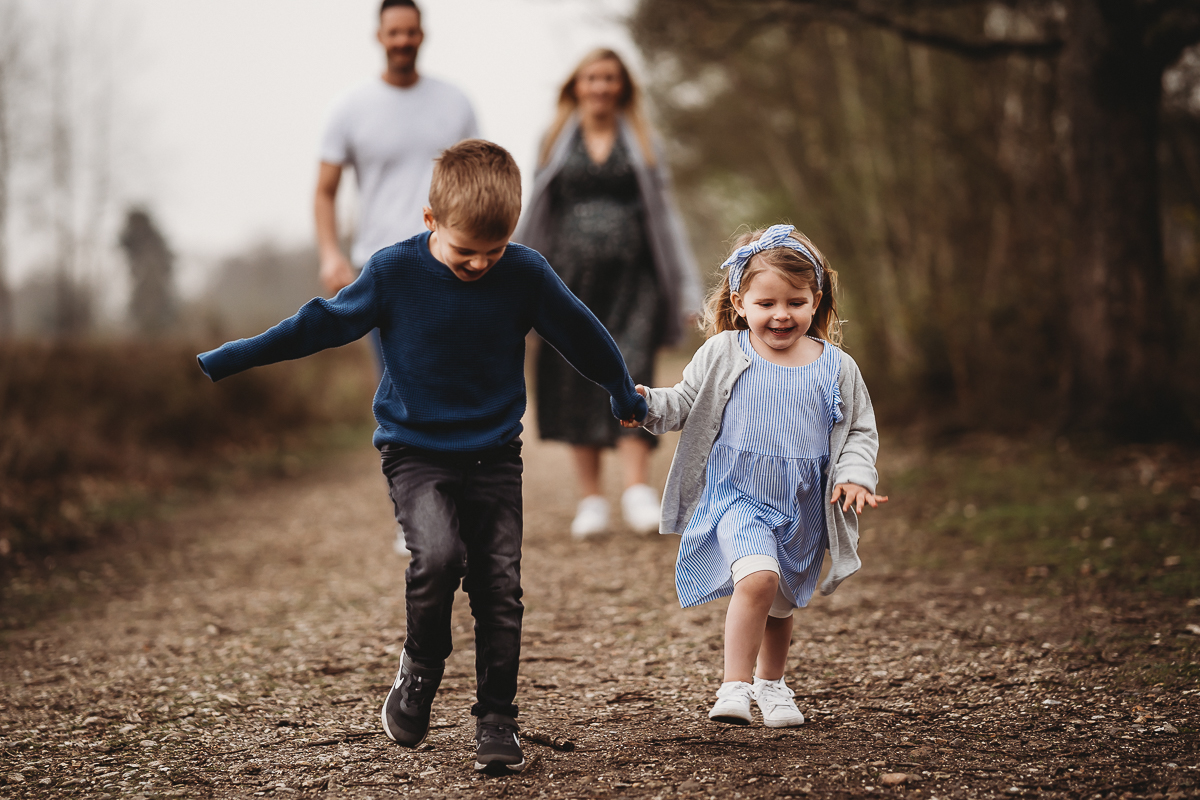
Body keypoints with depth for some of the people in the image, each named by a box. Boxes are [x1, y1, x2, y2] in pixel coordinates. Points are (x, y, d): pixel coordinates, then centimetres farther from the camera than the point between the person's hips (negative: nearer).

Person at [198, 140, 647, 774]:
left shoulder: (526, 275, -6)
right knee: (438, 555, -25)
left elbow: (580, 332, 10)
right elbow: (321, 324, 0)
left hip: (494, 454, 2)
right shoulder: (395, 272, -10)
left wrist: (626, 396, 24)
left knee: (499, 583, -4)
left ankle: (497, 717, 9)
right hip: (415, 452, -2)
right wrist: (225, 361, 3)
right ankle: (420, 668, 1)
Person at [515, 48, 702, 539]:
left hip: (630, 278, -1)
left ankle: (637, 492, -20)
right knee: (574, 385, -1)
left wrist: (687, 289, 5)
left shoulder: (640, 143, 11)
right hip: (571, 278, 1)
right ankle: (591, 499, 5)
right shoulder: (557, 143, 12)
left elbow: (665, 215, 10)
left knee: (630, 377, -15)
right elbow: (536, 217, 14)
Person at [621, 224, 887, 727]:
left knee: (780, 605, 18)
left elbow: (860, 429, 8)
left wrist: (854, 476, -9)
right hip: (737, 496, -3)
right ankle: (735, 686, -18)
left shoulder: (836, 368, 1)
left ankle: (770, 682, 44)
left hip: (803, 507, 3)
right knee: (758, 577, -28)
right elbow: (685, 404, 5)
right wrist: (648, 404, -14)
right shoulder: (722, 356, -4)